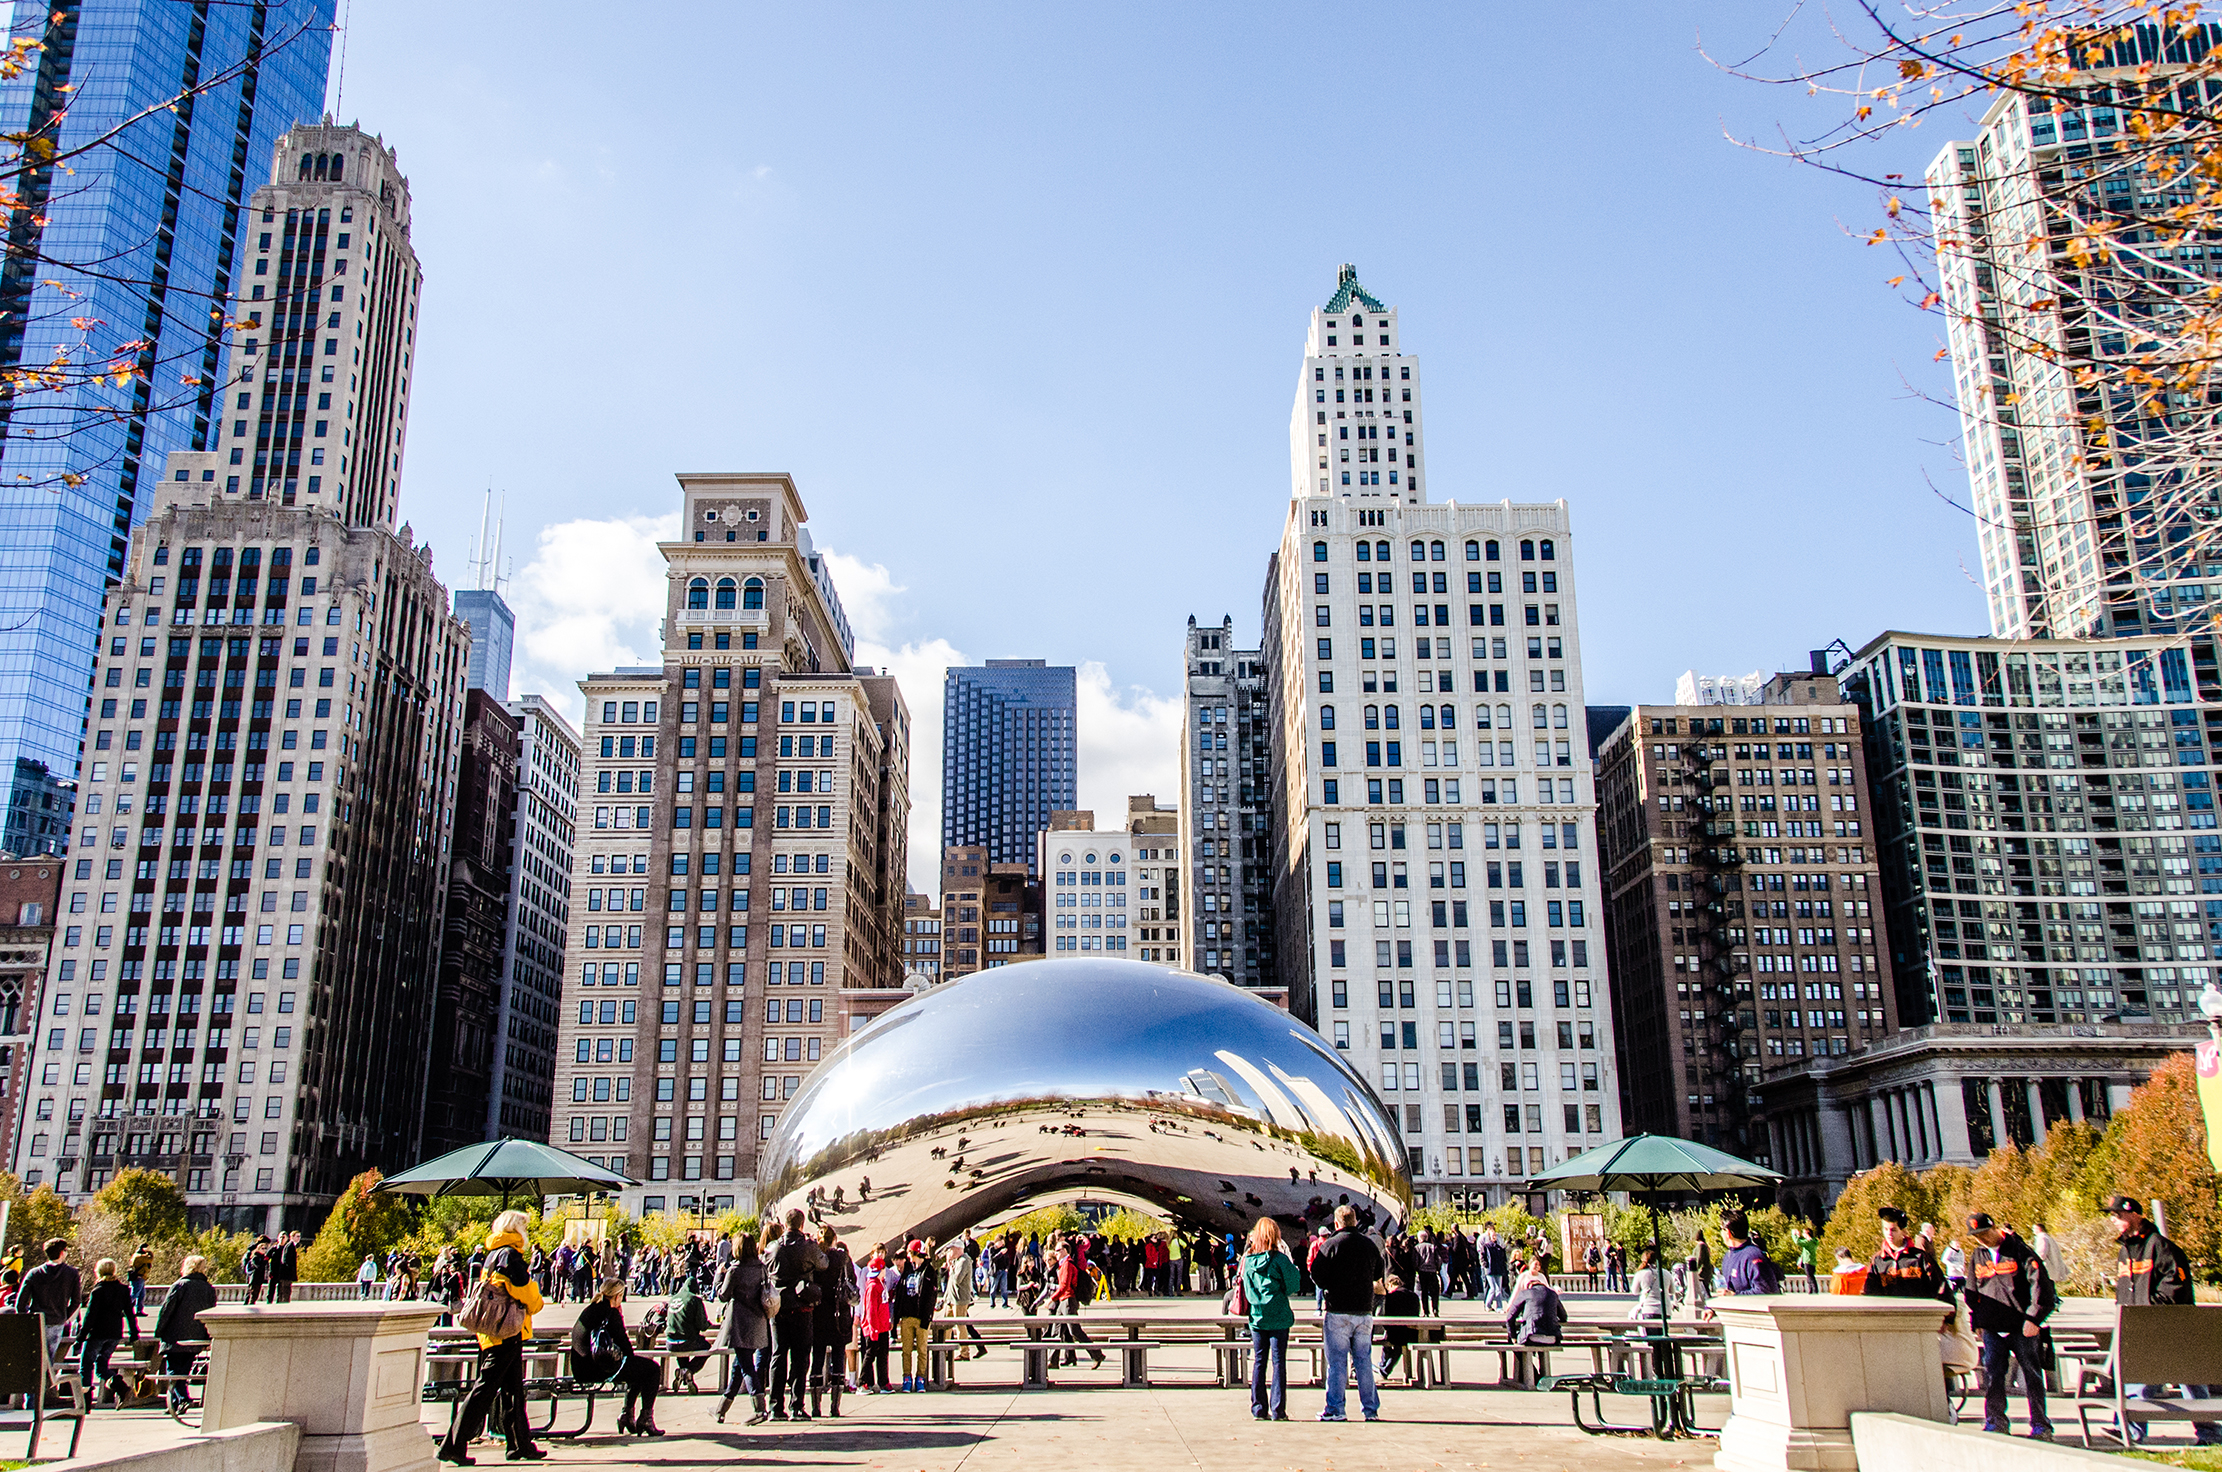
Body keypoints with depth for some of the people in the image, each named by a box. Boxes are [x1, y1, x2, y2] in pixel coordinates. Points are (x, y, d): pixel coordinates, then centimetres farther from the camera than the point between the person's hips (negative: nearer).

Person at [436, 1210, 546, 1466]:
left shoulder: (492, 1255, 16)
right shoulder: (510, 1255, -13)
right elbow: (527, 1291, -13)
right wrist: (535, 1304, 5)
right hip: (508, 1331, -10)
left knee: (512, 1390, 13)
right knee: (485, 1388, -8)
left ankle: (521, 1445, 18)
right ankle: (453, 1445, -8)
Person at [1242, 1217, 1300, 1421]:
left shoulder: (1248, 1259, 2)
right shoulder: (1279, 1259, -11)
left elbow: (1246, 1288, 11)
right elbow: (1295, 1284, -6)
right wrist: (1291, 1263, 8)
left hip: (1256, 1317, 4)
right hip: (1279, 1317, -3)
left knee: (1259, 1362, 9)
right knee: (1279, 1362, 1)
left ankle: (1258, 1409, 9)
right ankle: (1278, 1410, 0)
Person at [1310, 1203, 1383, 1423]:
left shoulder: (1331, 1244, -9)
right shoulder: (1369, 1244, 6)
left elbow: (1316, 1274, -11)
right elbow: (1378, 1274, 18)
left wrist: (1328, 1289, 7)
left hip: (1338, 1311, -4)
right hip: (1364, 1311, 4)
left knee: (1337, 1363, 0)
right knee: (1364, 1361, 11)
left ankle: (1335, 1410, 1)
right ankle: (1371, 1410, 11)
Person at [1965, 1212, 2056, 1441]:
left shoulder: (2019, 1251, -4)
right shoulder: (1978, 1257, 11)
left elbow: (2040, 1283, -8)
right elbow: (1972, 1291, 20)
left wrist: (2033, 1318, -13)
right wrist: (1976, 1321, 14)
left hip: (2022, 1327, -4)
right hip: (1992, 1327, 4)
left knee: (2032, 1374, 2)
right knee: (1992, 1374, -2)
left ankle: (2040, 1426, 11)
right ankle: (1995, 1423, 6)